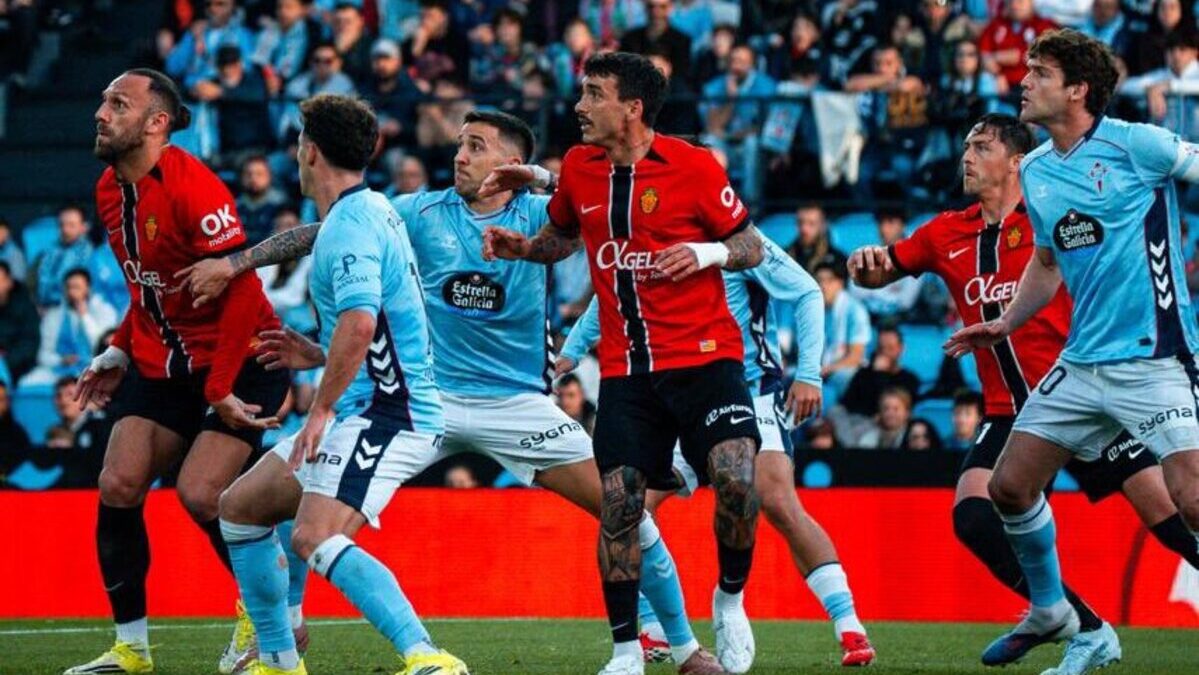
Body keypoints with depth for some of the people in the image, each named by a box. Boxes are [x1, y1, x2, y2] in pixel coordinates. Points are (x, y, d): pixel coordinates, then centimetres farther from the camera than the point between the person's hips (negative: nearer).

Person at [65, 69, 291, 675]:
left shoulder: (193, 187, -21)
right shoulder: (110, 192, 6)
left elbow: (242, 291, -23)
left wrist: (219, 390, -24)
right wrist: (118, 353, 11)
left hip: (241, 360, -8)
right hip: (162, 365, 8)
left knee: (201, 493, -17)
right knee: (117, 486, -4)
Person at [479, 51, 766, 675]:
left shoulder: (693, 166, -6)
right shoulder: (578, 167, 7)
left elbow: (752, 247, 0)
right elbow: (564, 237, 26)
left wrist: (708, 253, -20)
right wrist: (518, 246, 7)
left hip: (704, 355, -4)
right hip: (625, 366, 4)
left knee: (736, 479, -22)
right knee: (618, 503, -7)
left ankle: (730, 600, 4)